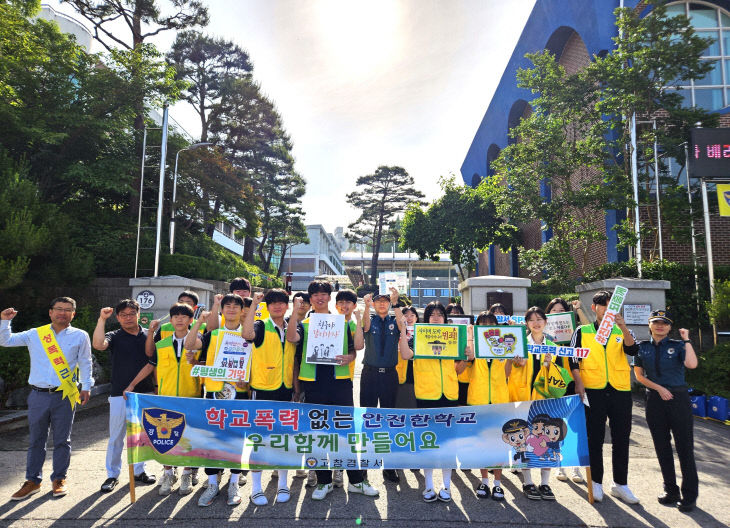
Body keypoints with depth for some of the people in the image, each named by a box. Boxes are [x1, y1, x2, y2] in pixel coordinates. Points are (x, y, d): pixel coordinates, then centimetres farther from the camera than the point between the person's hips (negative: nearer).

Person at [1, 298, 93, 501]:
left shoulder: (80, 336, 2)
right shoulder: (35, 334, 7)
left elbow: (85, 363, 5)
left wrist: (86, 387, -1)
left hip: (65, 395, -2)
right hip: (38, 395, 2)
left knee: (62, 440, 8)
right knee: (36, 440, 11)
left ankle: (59, 479, 22)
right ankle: (33, 481, 25)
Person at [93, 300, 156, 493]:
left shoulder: (149, 335, 6)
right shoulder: (115, 336, 0)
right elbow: (98, 344, -23)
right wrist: (102, 319, -23)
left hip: (145, 393, 2)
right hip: (119, 395, -2)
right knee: (116, 437, 6)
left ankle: (139, 471, 28)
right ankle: (112, 475, 21)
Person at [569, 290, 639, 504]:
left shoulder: (622, 331, 10)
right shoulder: (582, 331, 6)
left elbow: (633, 350, -10)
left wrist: (623, 327, -24)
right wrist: (578, 386, -5)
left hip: (620, 391, 2)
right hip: (593, 392, -1)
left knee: (621, 439, 8)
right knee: (595, 439, 5)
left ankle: (620, 484, 22)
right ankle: (596, 482, 18)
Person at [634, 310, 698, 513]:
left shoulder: (678, 346, 1)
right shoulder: (642, 347, 6)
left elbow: (692, 364, -20)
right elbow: (639, 376, 7)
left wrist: (686, 339, -13)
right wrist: (659, 388, -5)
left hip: (678, 399, -2)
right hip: (655, 401, 3)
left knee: (685, 447, 0)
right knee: (662, 447, 9)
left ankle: (689, 495, 10)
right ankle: (670, 490, 22)